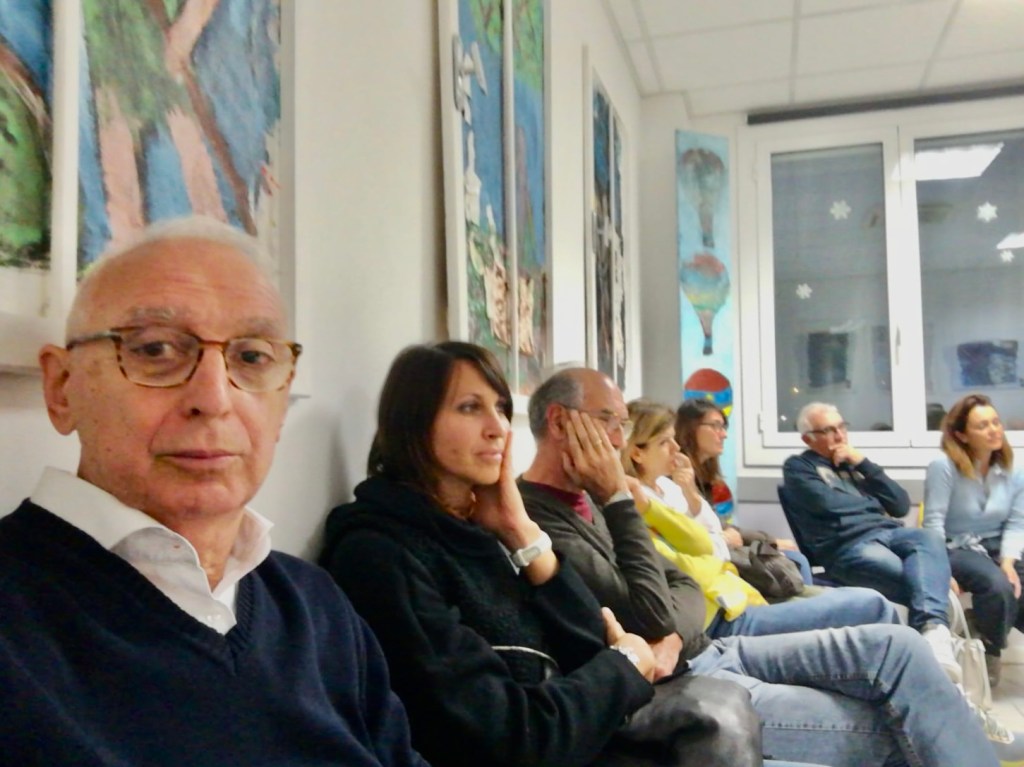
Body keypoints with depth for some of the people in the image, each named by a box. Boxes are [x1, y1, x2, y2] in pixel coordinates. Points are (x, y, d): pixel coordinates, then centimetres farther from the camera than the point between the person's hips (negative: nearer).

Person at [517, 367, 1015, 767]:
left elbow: (685, 589, 11)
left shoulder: (585, 502, 12)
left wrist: (673, 637, -11)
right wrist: (618, 499, -19)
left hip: (703, 653, 9)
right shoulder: (541, 522, -21)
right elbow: (650, 616, -22)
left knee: (895, 646, 3)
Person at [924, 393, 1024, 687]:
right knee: (997, 585, -32)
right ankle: (989, 654, -6)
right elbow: (934, 523, -14)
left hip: (999, 549, 5)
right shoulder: (943, 467, -12)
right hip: (957, 549, -5)